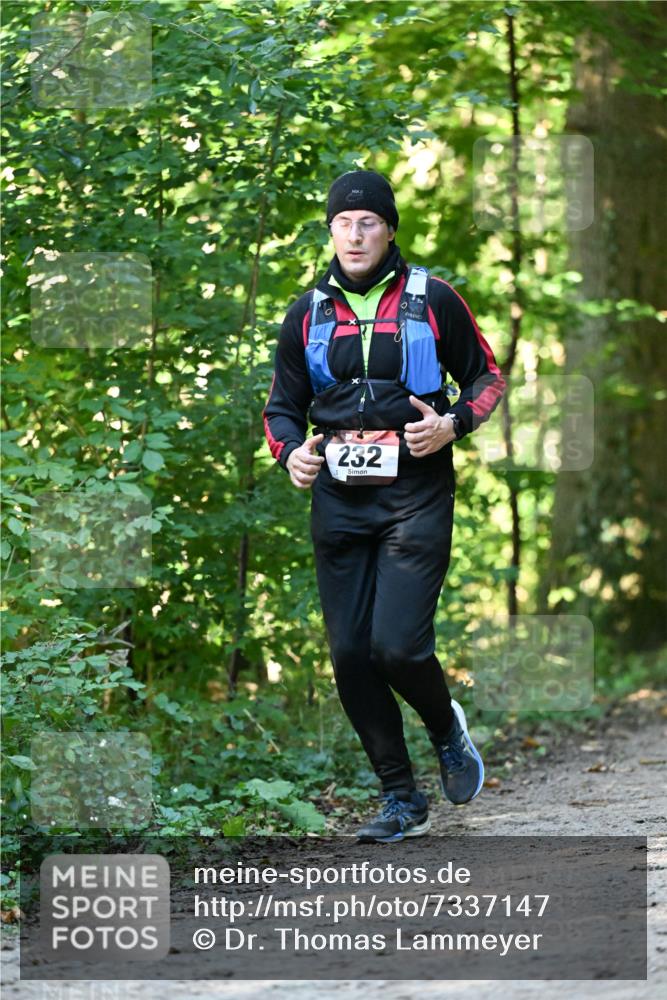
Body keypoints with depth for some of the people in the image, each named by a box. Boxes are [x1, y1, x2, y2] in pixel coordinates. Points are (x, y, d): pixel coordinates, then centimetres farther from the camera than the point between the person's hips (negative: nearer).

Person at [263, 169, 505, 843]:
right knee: (350, 655, 0)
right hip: (338, 499, 4)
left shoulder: (432, 300, 2)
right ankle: (401, 799, 14)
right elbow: (282, 405, 18)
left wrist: (453, 424, -9)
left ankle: (446, 727, 18)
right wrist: (291, 452, -3)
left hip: (416, 493, -4)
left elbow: (487, 376, 11)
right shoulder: (308, 313, 10)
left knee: (397, 646, -16)